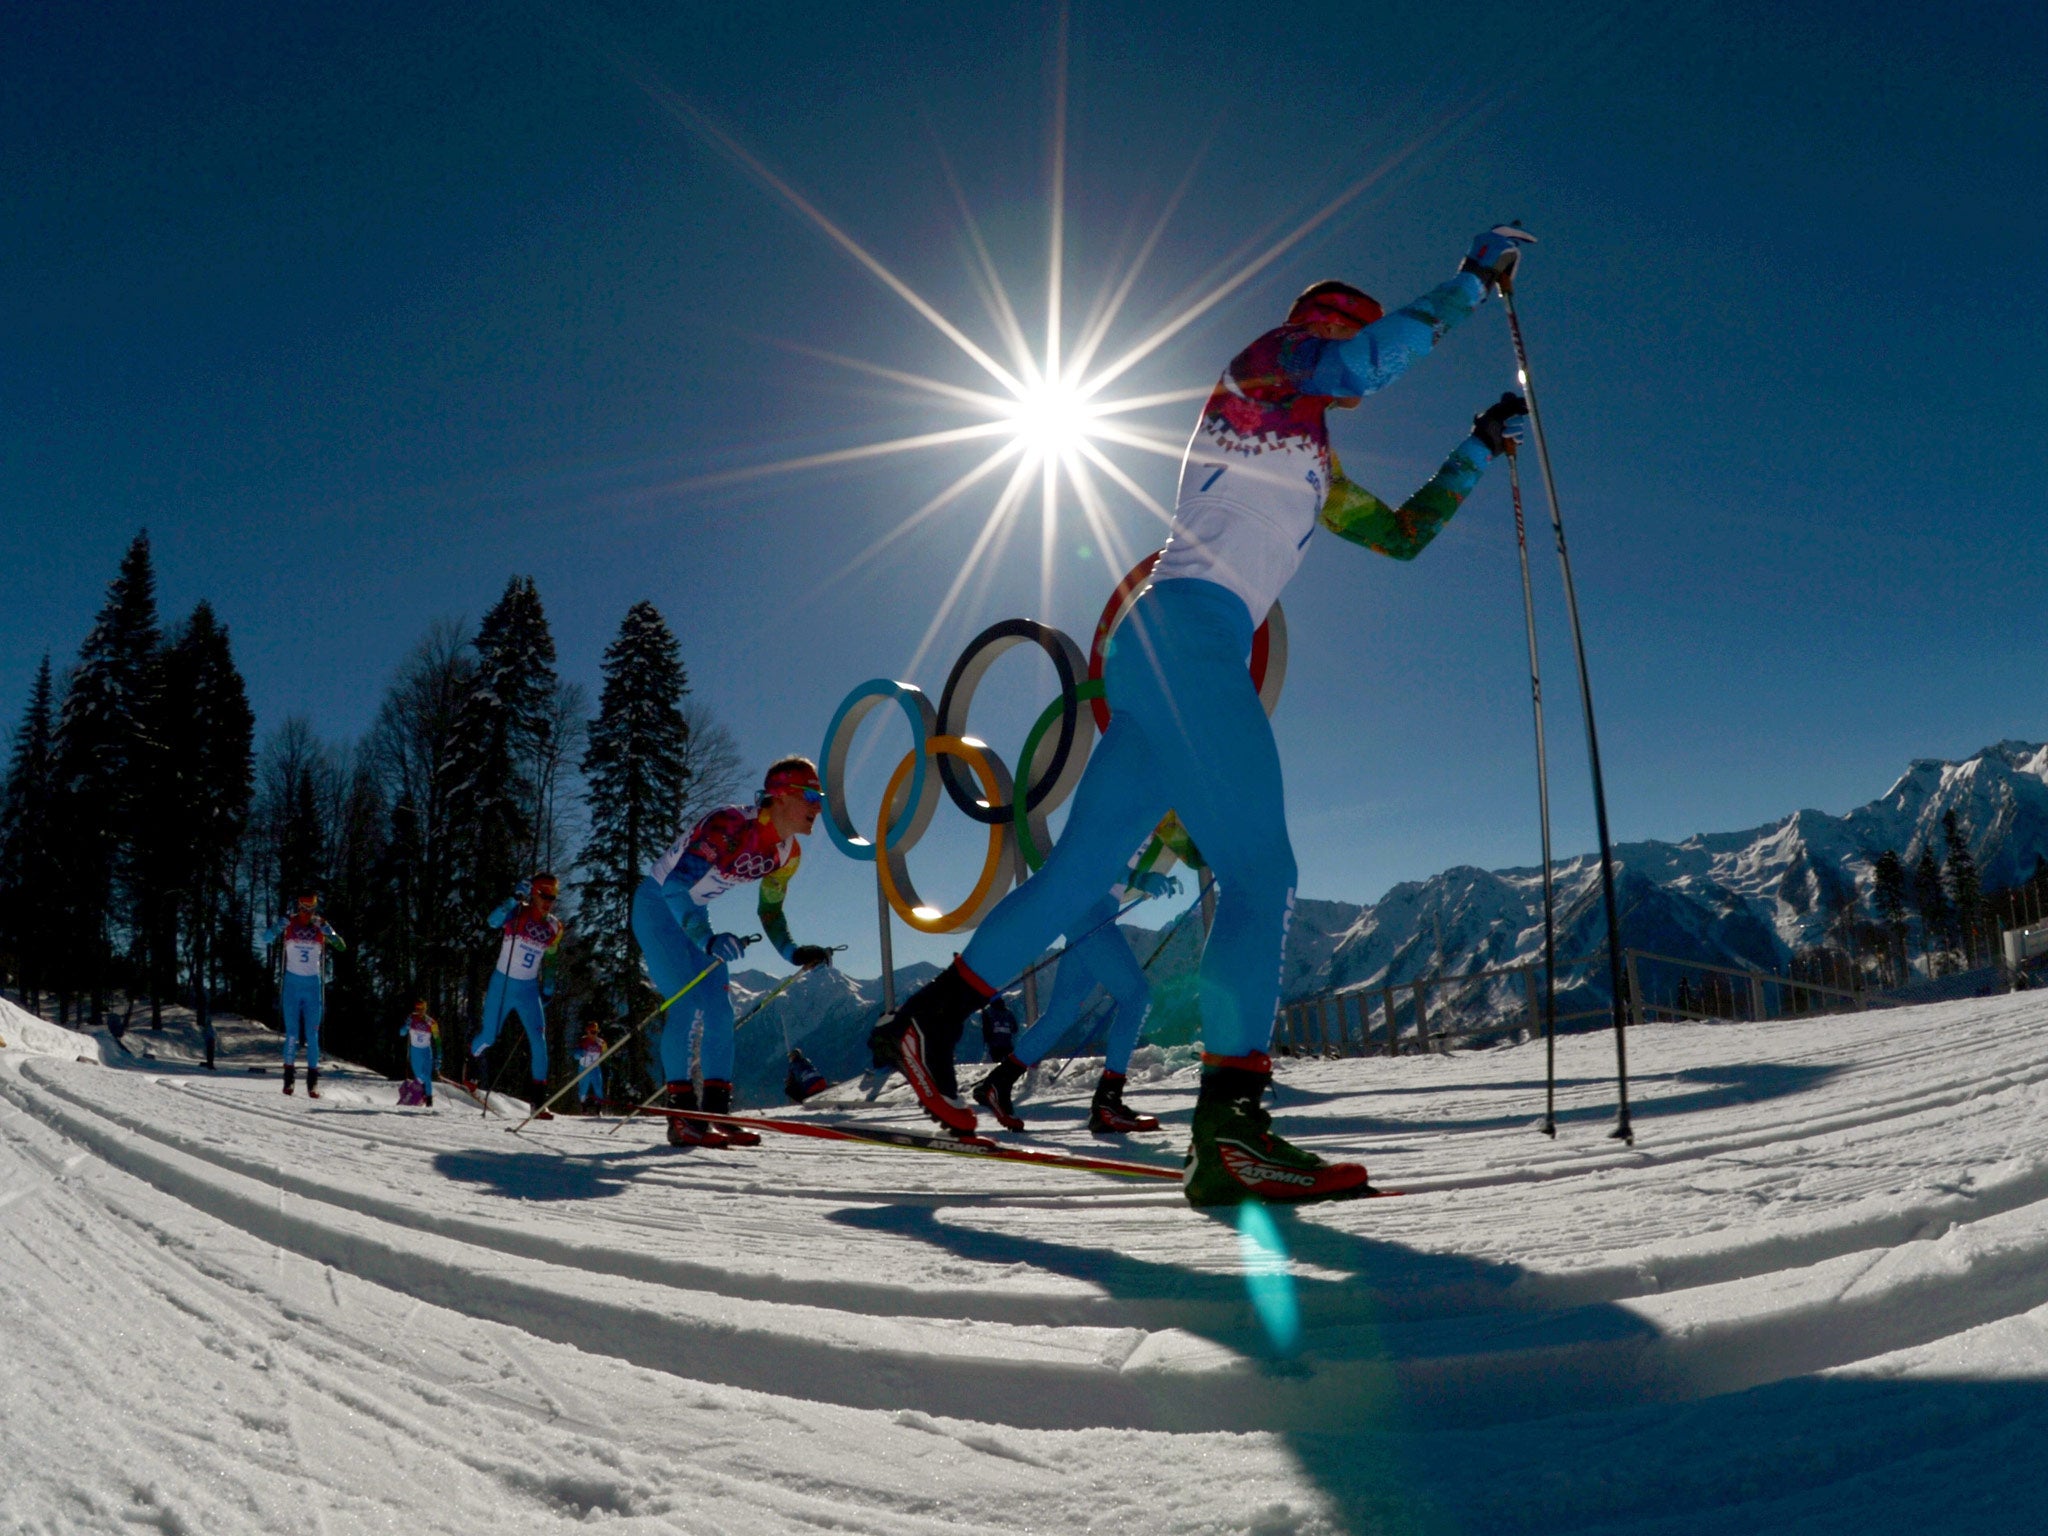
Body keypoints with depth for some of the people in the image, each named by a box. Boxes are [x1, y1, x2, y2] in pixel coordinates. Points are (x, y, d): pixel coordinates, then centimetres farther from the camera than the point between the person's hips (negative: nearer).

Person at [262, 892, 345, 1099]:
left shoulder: (321, 927, 0)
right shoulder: (289, 925, -3)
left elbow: (341, 947, -9)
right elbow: (267, 938, -17)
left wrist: (324, 927, -21)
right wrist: (285, 919, -27)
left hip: (313, 985, 1)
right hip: (291, 984, -1)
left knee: (312, 1034, 1)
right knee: (292, 1032, -4)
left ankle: (313, 1081, 3)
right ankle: (289, 1076, 6)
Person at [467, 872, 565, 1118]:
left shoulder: (554, 927, 3)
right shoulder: (517, 913, -10)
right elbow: (494, 921, -31)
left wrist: (547, 988, 12)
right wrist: (515, 899, -44)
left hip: (529, 990, 3)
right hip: (502, 984, -3)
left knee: (539, 1042, -9)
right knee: (489, 1038, 7)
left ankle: (539, 1100, -5)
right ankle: (474, 1055, 46)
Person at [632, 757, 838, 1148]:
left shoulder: (788, 855, -5)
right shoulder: (730, 825, -31)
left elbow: (770, 912, 9)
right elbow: (675, 885, -38)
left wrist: (794, 953, -6)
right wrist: (707, 940, -49)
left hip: (695, 915, 8)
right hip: (657, 904, -8)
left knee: (720, 1007, -1)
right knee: (687, 1001, -18)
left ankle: (717, 1110, 1)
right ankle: (681, 1113, -15)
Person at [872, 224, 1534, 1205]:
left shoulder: (1312, 471, 32)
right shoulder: (1257, 369, 9)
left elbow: (1404, 534, 35)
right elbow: (1372, 359, -7)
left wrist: (1478, 447, 35)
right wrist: (1473, 279, 5)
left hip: (1159, 651, 10)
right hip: (1188, 629, -10)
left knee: (1079, 872, 9)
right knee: (1260, 875, -17)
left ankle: (931, 1020, 14)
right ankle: (1229, 1126, -24)